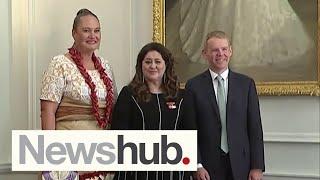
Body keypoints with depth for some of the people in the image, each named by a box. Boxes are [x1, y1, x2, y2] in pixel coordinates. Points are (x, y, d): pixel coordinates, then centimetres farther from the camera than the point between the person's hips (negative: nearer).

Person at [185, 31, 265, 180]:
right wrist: (197, 166, -8)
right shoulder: (194, 86, 1)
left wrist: (257, 167, -2)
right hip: (207, 168, -1)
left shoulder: (246, 84, 5)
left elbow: (255, 128, 3)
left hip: (241, 166, 1)